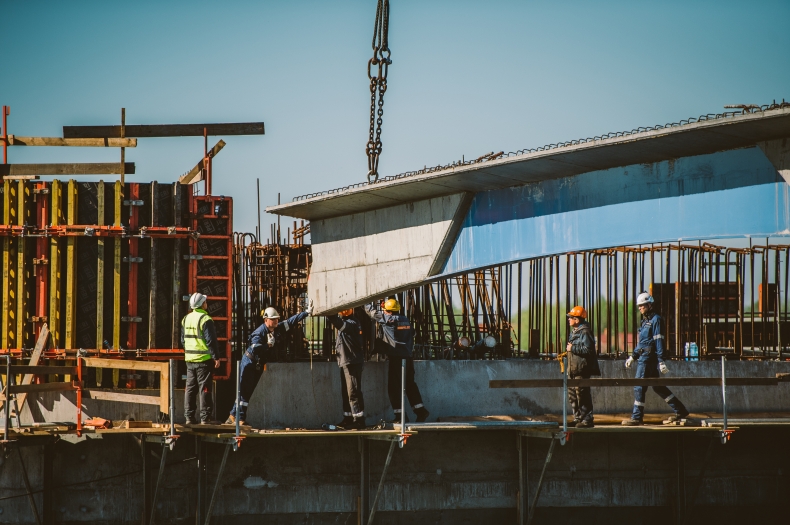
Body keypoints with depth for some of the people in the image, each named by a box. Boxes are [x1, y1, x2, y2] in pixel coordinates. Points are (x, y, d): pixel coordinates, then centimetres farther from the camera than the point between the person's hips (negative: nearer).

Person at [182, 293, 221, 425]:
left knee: (190, 388, 11)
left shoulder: (186, 319, 9)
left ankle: (189, 417, 11)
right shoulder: (205, 319, -14)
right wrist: (216, 357, -10)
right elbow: (211, 341, -16)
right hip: (204, 359, -7)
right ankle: (205, 417, -4)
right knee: (204, 389, -4)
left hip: (190, 359, 7)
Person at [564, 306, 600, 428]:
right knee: (572, 395, 13)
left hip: (582, 369, -11)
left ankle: (587, 419, -6)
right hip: (573, 369, 11)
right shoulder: (574, 332, 18)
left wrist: (573, 348, -19)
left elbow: (588, 349, -23)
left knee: (582, 394, -9)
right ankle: (578, 418, 21)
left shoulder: (585, 332, -14)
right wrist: (568, 348, 11)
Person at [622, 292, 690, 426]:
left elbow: (659, 341, -16)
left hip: (648, 358, -10)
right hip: (643, 357, 10)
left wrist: (661, 361, -20)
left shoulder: (655, 320, -9)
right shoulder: (645, 321, 19)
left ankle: (636, 417, -2)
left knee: (639, 387, -7)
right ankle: (680, 411, 15)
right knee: (658, 386, 12)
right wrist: (633, 356, 23)